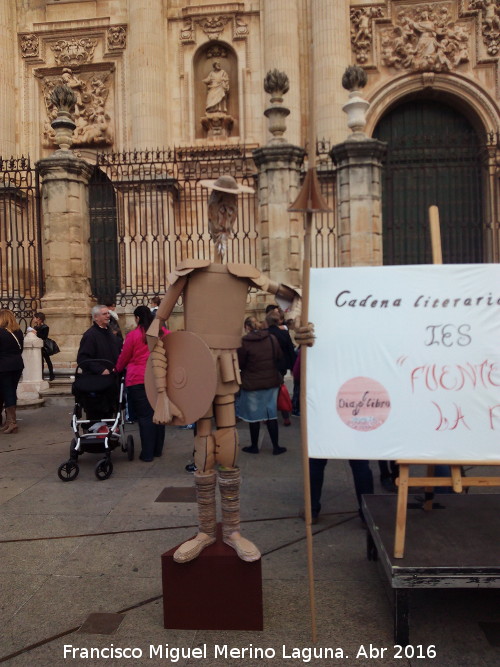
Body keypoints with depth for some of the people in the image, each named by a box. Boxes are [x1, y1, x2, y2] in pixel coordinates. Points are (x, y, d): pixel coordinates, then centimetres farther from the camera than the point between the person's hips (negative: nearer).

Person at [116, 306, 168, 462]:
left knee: (145, 416, -1)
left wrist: (117, 370, 23)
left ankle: (147, 453, 2)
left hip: (138, 380, -4)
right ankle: (158, 450, 21)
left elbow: (124, 357, 4)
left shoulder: (133, 335, -6)